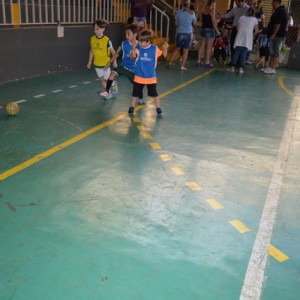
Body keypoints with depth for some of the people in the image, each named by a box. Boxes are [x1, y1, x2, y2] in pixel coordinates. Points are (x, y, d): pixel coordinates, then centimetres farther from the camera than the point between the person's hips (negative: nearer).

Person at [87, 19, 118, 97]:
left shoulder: (107, 40, -19)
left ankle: (114, 84, 40)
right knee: (101, 79, 12)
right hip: (96, 63, 5)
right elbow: (92, 50, 6)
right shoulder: (92, 38, -5)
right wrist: (90, 62, 9)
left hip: (105, 63, -4)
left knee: (107, 79, 7)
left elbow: (113, 52, -9)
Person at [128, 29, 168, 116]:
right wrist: (133, 48, -46)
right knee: (135, 93, 12)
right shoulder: (138, 49, -10)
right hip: (139, 77, 1)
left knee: (154, 94, 5)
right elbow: (133, 56, -28)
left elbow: (163, 55, 3)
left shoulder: (154, 49, -7)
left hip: (151, 77, -1)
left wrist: (165, 48, -17)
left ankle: (158, 108, 19)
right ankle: (132, 107, 29)